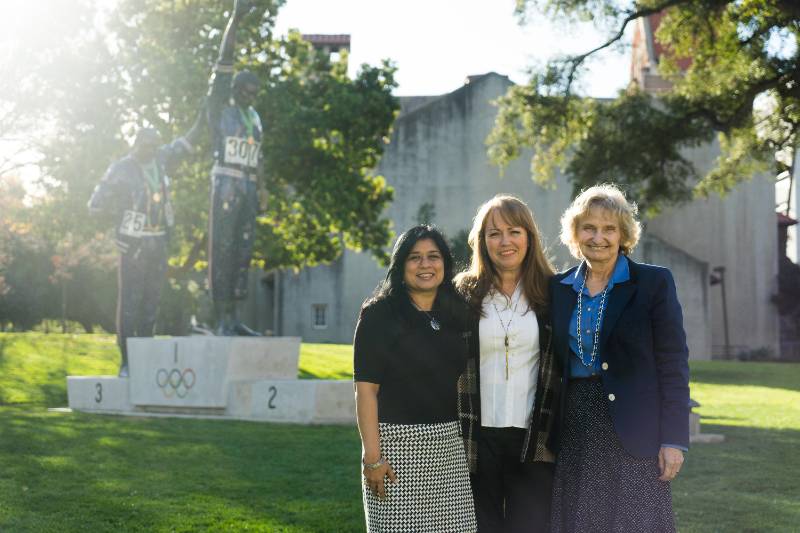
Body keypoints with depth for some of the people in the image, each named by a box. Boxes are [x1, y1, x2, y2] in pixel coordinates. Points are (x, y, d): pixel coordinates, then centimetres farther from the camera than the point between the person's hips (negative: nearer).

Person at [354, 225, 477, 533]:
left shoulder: (456, 315, 12)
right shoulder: (379, 314, -4)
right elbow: (366, 390, -9)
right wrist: (372, 456, -16)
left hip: (449, 445, 5)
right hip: (397, 441, -5)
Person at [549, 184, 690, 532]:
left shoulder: (654, 283, -3)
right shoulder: (559, 288, 9)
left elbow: (673, 365, -5)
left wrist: (674, 439, -11)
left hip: (633, 434, -4)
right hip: (574, 435, 4)